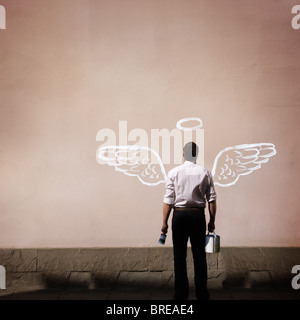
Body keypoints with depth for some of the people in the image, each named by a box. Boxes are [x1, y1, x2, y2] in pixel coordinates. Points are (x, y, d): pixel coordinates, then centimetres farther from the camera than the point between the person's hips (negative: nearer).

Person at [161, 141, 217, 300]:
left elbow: (168, 200, -4)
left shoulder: (174, 172, -2)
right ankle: (202, 294, 13)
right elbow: (212, 199, 2)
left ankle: (181, 294, 11)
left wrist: (164, 222, 1)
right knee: (199, 255, 8)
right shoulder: (205, 173, 2)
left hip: (180, 215, -1)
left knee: (180, 256, 5)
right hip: (198, 215, 1)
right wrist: (212, 221, 10)